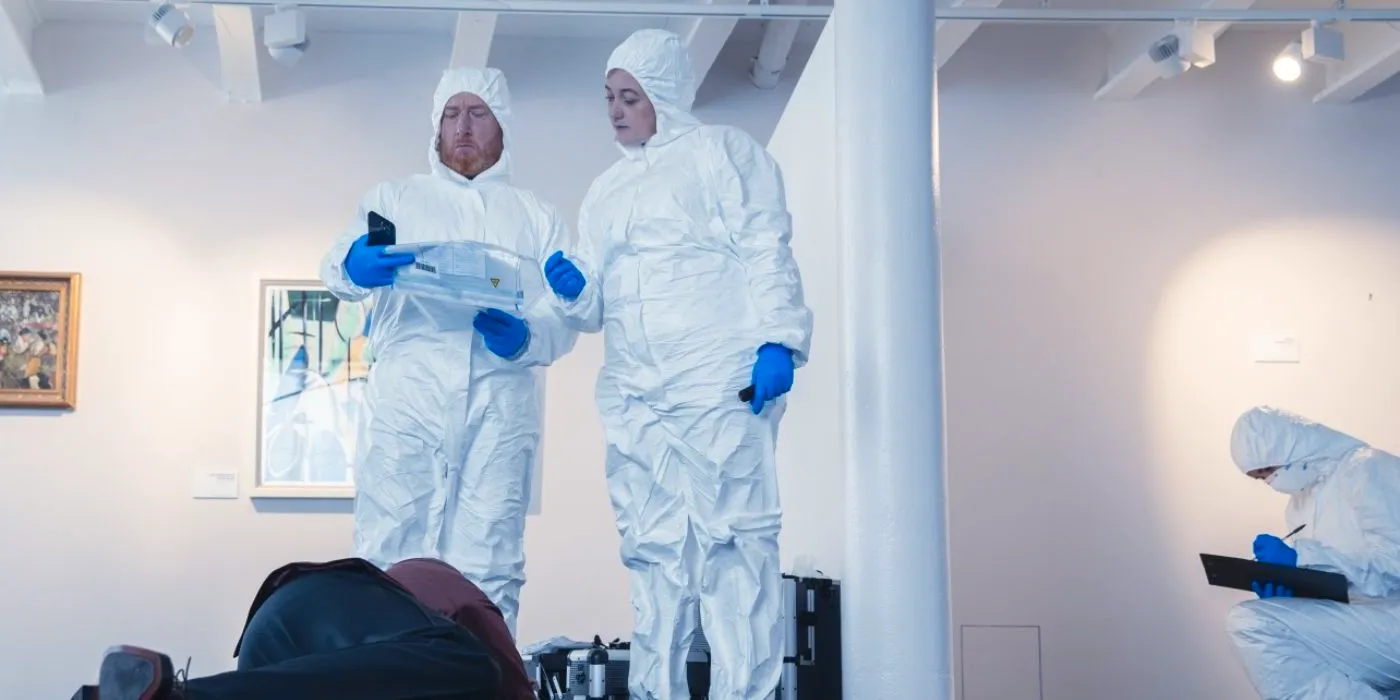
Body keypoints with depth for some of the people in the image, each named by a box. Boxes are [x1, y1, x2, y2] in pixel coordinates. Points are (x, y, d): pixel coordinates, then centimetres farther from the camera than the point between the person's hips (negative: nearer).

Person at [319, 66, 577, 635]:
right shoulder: (395, 198, 21)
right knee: (389, 561, -9)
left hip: (500, 401, 1)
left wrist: (524, 337, -14)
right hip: (407, 392, 0)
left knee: (489, 572, -5)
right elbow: (336, 267, 3)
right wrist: (354, 266, -22)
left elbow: (564, 317, 10)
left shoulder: (537, 217, 22)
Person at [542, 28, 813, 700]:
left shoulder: (722, 151, 8)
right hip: (632, 392, 6)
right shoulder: (605, 190, 25)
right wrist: (575, 290, 1)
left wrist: (778, 341, -15)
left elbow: (767, 250, -3)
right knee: (652, 549, 4)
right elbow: (596, 306, 24)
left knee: (732, 536, -10)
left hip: (719, 381, -6)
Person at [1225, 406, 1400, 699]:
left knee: (1251, 622, -23)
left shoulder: (1366, 470, -9)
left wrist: (1301, 557, -20)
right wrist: (1285, 588, -4)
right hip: (1361, 622, 9)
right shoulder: (1301, 501, 19)